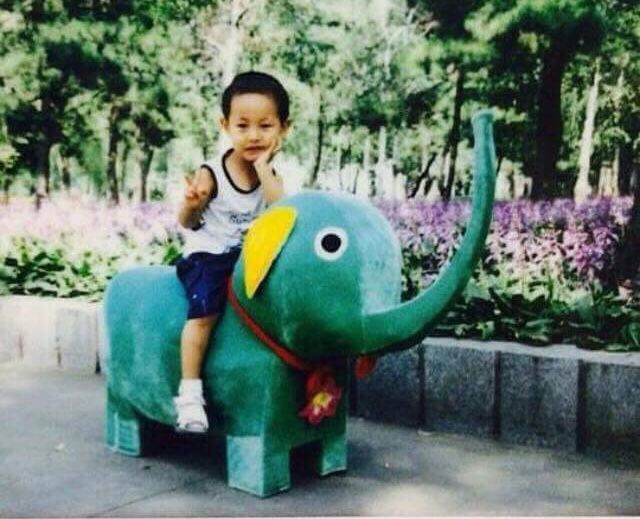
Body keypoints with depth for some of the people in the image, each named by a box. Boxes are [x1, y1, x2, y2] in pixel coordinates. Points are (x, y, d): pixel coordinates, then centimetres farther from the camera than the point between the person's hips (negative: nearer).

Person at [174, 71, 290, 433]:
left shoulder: (272, 175, 2)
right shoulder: (211, 174, -10)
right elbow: (188, 223, -8)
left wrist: (264, 168, -19)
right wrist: (191, 204, -32)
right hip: (207, 256, -4)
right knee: (205, 311, -28)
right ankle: (190, 392, -20)